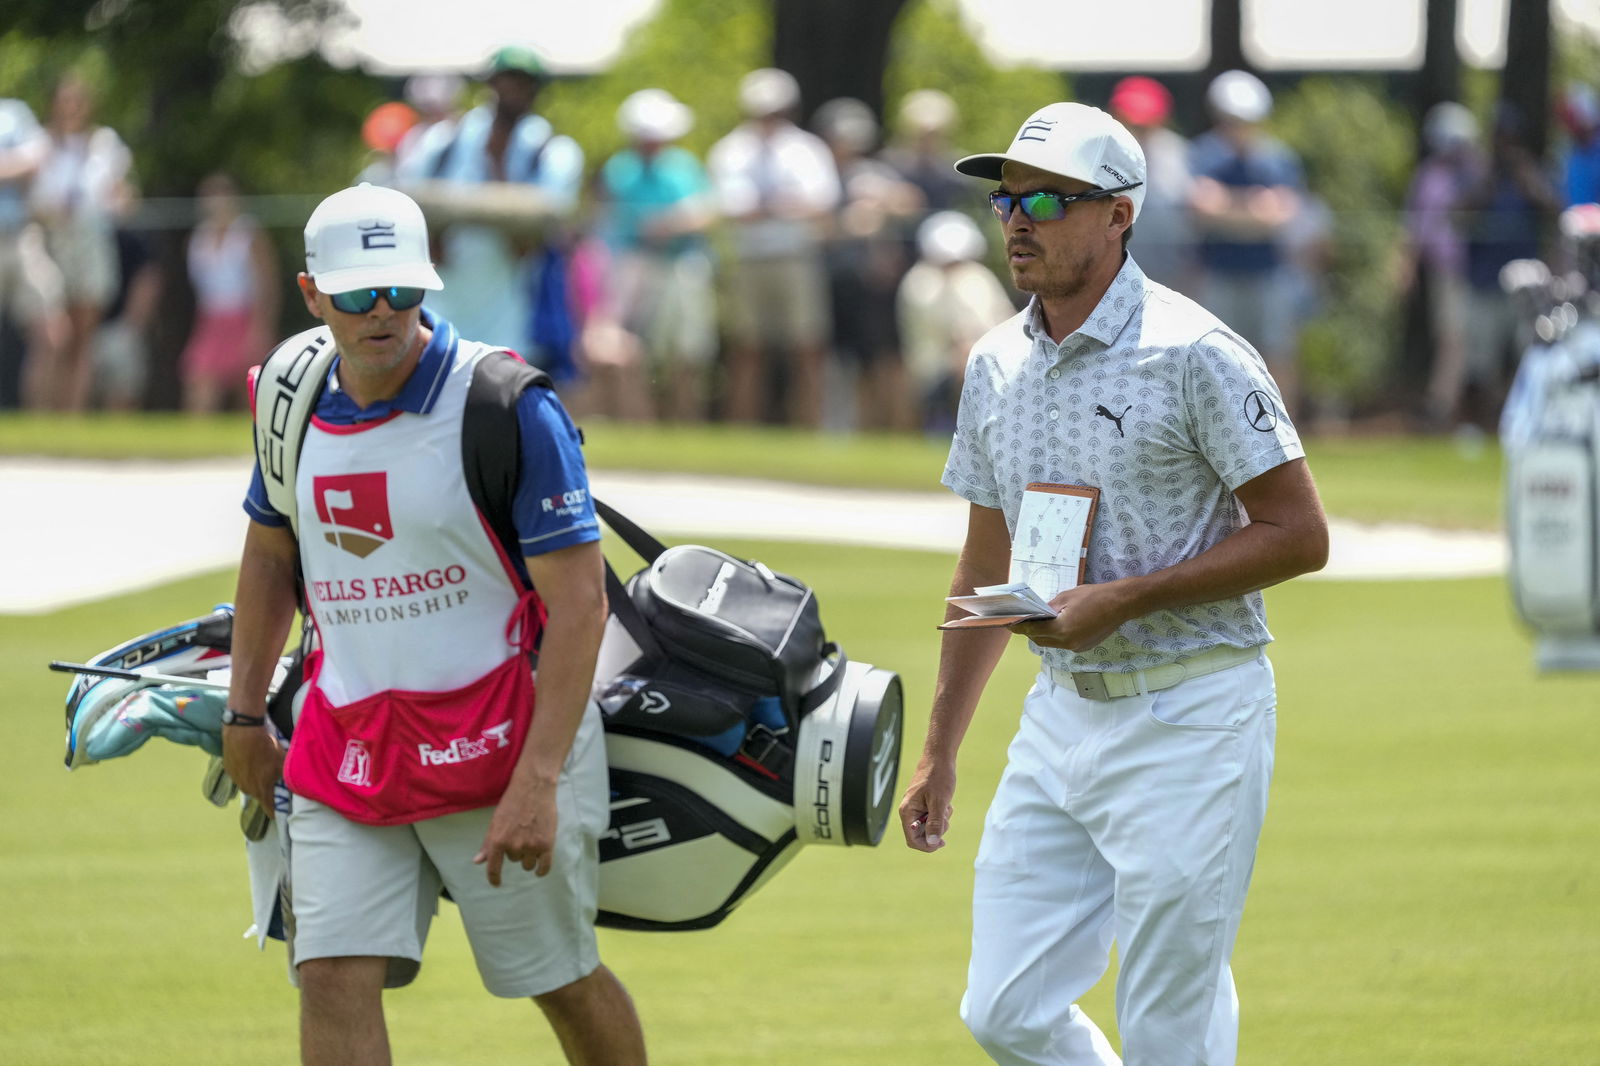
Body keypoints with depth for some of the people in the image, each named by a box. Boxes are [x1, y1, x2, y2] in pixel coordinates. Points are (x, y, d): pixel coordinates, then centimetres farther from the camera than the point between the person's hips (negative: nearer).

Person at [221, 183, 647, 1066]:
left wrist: (538, 780, -23)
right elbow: (270, 549, 23)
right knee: (334, 984, -8)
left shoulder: (504, 405, -15)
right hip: (343, 752, 5)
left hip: (495, 745, -5)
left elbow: (580, 600, -17)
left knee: (560, 981, 9)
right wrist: (244, 713, 22)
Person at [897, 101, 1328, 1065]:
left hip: (1190, 722, -7)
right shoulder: (998, 366, 10)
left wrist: (1123, 599, -19)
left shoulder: (1193, 354, -12)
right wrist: (939, 752, 18)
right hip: (1062, 715, 7)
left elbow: (1299, 534, -13)